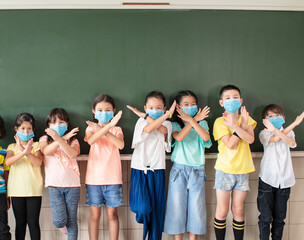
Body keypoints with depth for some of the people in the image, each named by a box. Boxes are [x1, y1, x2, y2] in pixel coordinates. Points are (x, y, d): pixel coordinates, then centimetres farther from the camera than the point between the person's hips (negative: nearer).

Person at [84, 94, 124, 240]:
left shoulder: (117, 129, 7)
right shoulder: (91, 128, 6)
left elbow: (121, 144, -15)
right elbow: (91, 140, -19)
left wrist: (101, 129, -22)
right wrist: (108, 126, -31)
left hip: (113, 178, 0)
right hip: (94, 177, 0)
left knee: (112, 214, 5)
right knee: (94, 214, 5)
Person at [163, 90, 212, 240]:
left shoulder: (202, 123, 9)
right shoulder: (175, 125, 5)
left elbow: (206, 137, -12)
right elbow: (179, 137, -17)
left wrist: (191, 120, -15)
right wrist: (194, 120, -13)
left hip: (197, 171, 1)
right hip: (179, 170, -1)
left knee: (196, 207, 3)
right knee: (177, 206, 2)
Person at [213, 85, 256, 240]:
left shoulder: (246, 118, 7)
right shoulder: (220, 122, -3)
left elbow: (250, 139, -12)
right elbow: (230, 144, -16)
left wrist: (234, 125, -22)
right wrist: (241, 125, -15)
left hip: (242, 170, 3)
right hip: (224, 169, -2)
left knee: (238, 210, 10)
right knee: (222, 211, 2)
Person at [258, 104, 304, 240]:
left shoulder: (288, 132, 11)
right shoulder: (264, 133, 3)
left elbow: (291, 142, -13)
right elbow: (276, 139, -18)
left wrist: (275, 130, -29)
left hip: (284, 179, 3)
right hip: (267, 178, -2)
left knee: (280, 216, 9)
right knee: (265, 216, -2)